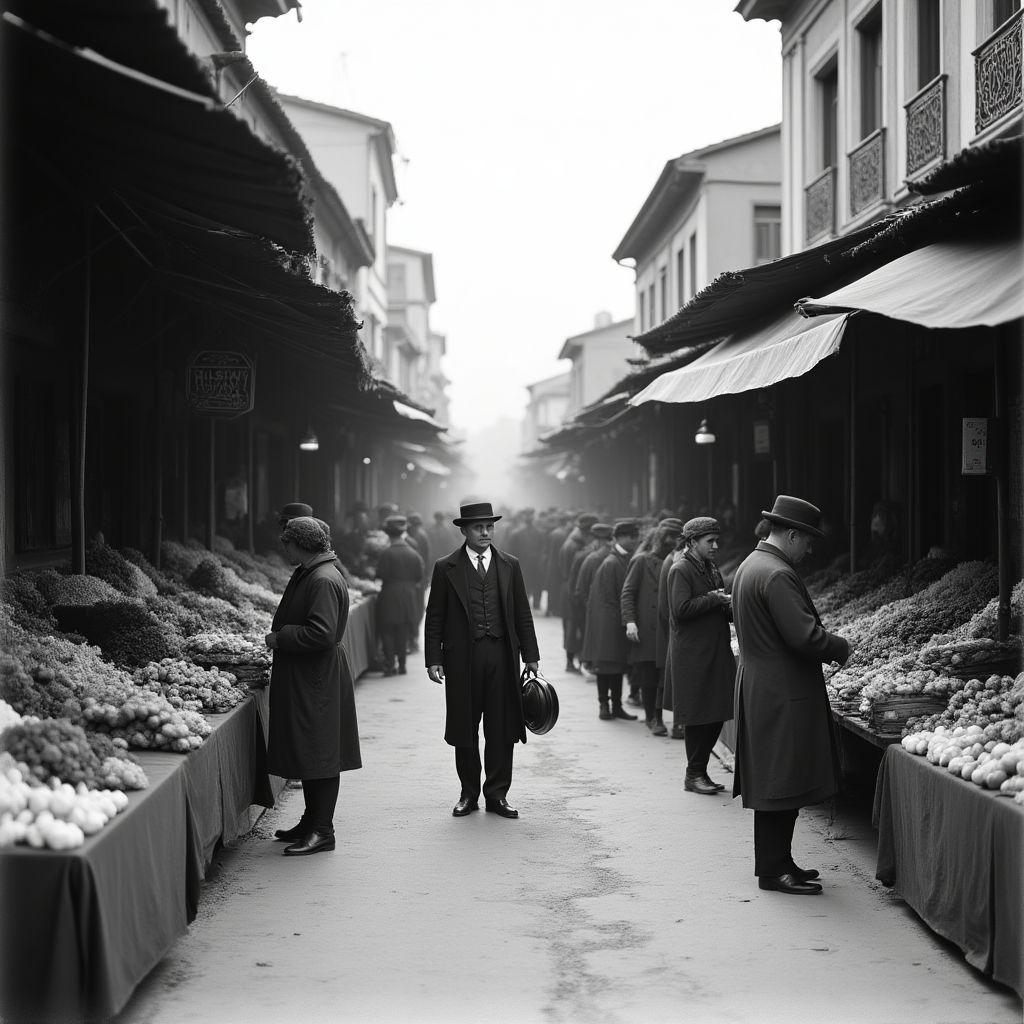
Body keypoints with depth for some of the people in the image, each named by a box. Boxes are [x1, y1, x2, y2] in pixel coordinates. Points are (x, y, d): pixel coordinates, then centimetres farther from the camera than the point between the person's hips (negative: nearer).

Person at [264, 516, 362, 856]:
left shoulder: (324, 581, -20)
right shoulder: (307, 574, 13)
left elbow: (322, 634, -27)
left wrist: (279, 639, -17)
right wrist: (279, 635, 11)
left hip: (316, 682, -10)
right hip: (300, 678, 10)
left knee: (319, 754, -4)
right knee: (306, 752, 16)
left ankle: (321, 831, 2)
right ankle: (312, 821, 25)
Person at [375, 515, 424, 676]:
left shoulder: (387, 553, -12)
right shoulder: (414, 554, 1)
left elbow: (380, 575, -12)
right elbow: (419, 576, 4)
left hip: (390, 596, -4)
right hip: (409, 596, 4)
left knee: (387, 632, 3)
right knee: (403, 633, 11)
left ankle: (390, 665, -4)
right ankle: (401, 665, 12)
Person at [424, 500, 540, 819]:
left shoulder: (510, 566, 10)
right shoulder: (446, 568, 3)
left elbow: (522, 614, 10)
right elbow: (435, 618, 3)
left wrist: (530, 656, 5)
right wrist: (433, 659, -4)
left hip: (502, 656, 2)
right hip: (462, 658, -1)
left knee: (501, 730, 3)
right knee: (464, 730, 4)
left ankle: (497, 794, 12)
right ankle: (469, 794, 17)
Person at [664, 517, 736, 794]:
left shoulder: (711, 570, 17)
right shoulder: (681, 571, -10)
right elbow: (681, 609, -20)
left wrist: (730, 606, 3)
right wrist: (713, 599, -17)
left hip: (716, 652, 8)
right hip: (692, 655, -8)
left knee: (717, 715, 8)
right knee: (698, 716, -3)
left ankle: (699, 772, 18)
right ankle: (694, 774, 8)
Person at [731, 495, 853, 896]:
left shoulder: (749, 566, 14)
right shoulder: (777, 575, -19)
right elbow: (804, 636, -24)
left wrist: (828, 641, 15)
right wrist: (840, 648, -7)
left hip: (759, 691, 11)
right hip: (783, 696, -11)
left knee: (773, 784, 15)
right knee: (782, 784, -5)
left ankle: (776, 861, 22)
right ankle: (774, 870, 0)